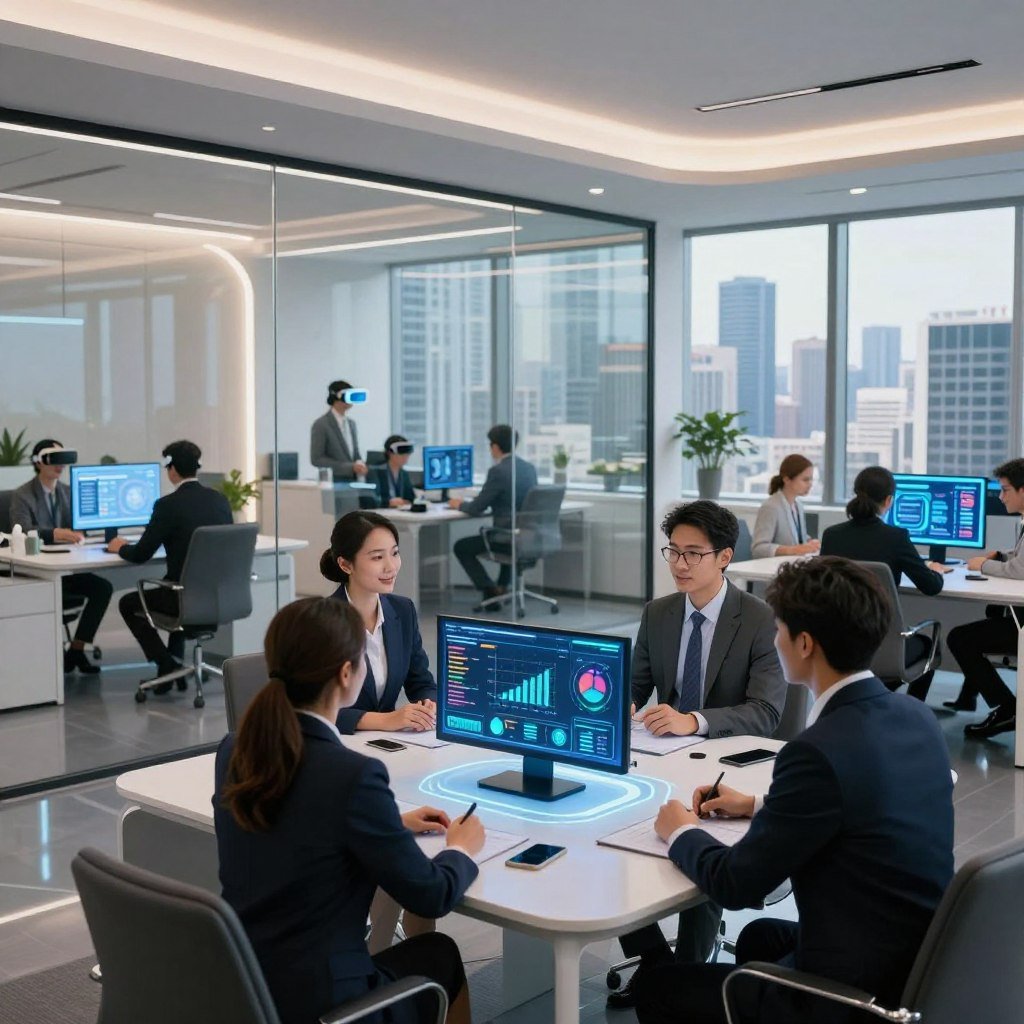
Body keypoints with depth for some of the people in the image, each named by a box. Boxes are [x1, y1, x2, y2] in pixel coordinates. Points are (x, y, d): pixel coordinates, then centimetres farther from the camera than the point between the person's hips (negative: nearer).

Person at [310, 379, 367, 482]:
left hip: (353, 481, 6)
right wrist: (350, 467, -16)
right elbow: (316, 459, -11)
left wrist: (359, 464, -4)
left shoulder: (351, 423, 14)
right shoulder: (321, 425, -7)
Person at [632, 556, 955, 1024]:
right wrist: (760, 806, 18)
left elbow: (736, 884, -18)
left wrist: (681, 832, 1)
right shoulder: (914, 716, -1)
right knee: (759, 937, 34)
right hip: (915, 967, 9)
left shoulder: (821, 750, -27)